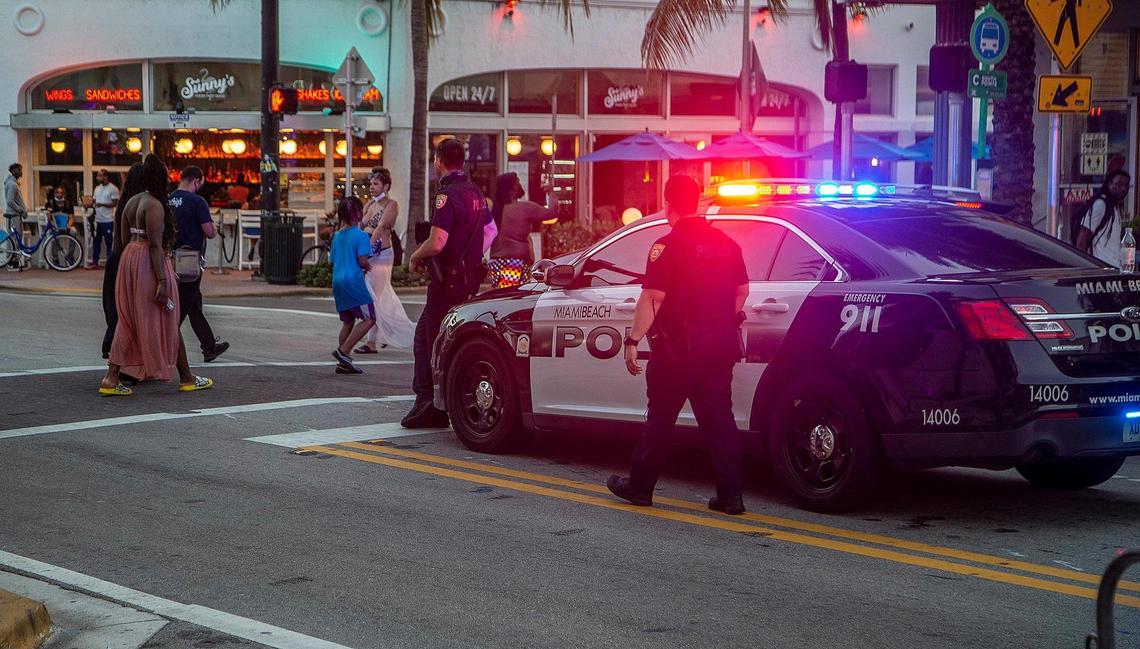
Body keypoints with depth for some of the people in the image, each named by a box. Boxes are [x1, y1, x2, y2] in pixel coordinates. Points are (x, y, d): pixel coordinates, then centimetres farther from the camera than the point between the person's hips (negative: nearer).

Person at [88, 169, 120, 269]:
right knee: (96, 242, 12)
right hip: (98, 219, 7)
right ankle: (94, 261, 20)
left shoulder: (113, 189, -10)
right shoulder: (97, 188, 12)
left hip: (108, 220, -7)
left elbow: (115, 203, -14)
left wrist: (102, 204, -24)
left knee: (109, 242, 0)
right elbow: (95, 201, 17)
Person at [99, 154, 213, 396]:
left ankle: (111, 378, 5)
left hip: (129, 259, 8)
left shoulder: (132, 202, 9)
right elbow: (155, 244, -21)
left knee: (128, 321, 11)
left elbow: (124, 238, 14)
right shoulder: (155, 205, -17)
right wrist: (162, 280, -21)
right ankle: (186, 378, 14)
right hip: (149, 265, -8)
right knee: (166, 322, 3)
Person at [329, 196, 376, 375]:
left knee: (347, 322, 14)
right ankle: (343, 352, -13)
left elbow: (332, 261, 17)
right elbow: (362, 261, -16)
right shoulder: (360, 236, -10)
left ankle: (342, 363, 12)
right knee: (369, 319, -3)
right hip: (354, 281, -8)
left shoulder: (337, 236, 13)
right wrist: (367, 267, 4)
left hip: (338, 281, 8)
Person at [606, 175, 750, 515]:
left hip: (679, 346, -6)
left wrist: (633, 340, -14)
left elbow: (652, 298, -18)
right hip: (721, 344, 6)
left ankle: (640, 486, 16)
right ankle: (730, 494, 4)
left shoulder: (667, 246, -13)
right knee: (719, 417, 8)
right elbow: (742, 290, 16)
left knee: (661, 417, 5)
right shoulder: (727, 244, 8)